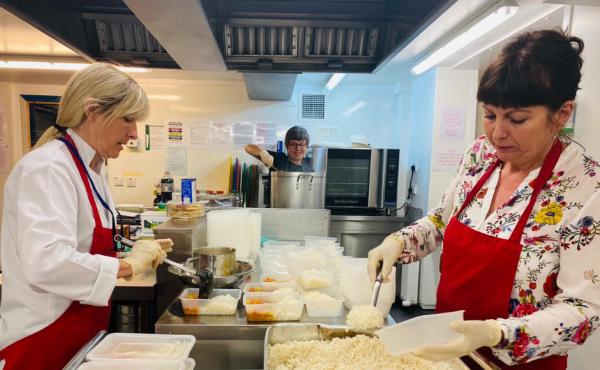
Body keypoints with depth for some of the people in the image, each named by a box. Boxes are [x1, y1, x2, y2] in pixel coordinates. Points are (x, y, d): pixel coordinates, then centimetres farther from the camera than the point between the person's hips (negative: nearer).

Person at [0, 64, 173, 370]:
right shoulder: (47, 168, -21)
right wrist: (128, 265, -22)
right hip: (45, 342, -8)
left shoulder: (89, 170, 7)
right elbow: (45, 262, -34)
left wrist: (139, 255, 1)